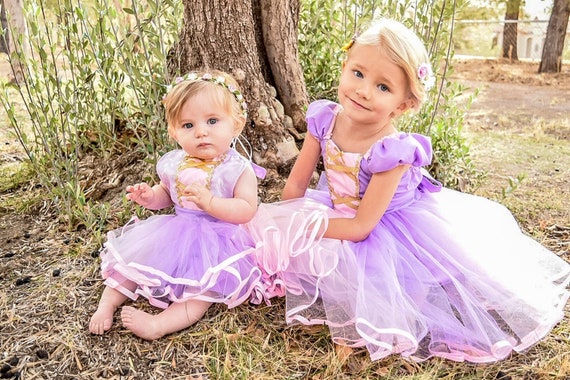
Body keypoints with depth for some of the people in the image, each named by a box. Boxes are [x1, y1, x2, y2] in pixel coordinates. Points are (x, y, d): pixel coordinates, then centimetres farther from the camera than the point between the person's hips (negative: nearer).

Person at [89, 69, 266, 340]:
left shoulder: (238, 169, -15)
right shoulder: (174, 164, 0)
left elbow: (246, 211, -21)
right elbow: (166, 194, 19)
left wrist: (209, 201, -32)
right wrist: (149, 198, -5)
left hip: (216, 240, -5)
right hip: (174, 233, 6)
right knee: (130, 257, 5)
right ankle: (108, 303, 16)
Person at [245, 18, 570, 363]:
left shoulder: (391, 150, -33)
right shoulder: (325, 119, -17)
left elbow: (361, 227, -28)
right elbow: (296, 185, -6)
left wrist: (298, 227, -25)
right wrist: (283, 226, -10)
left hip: (387, 231, -5)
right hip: (340, 214, 5)